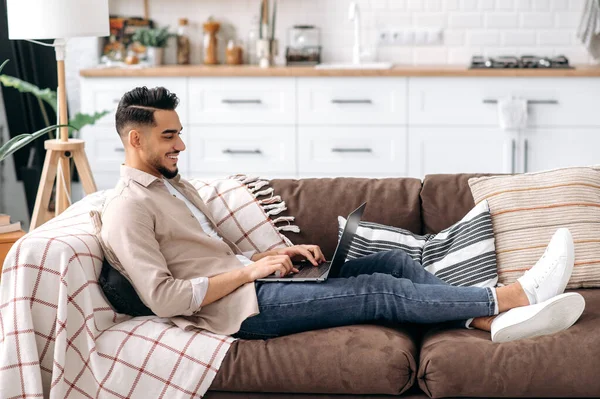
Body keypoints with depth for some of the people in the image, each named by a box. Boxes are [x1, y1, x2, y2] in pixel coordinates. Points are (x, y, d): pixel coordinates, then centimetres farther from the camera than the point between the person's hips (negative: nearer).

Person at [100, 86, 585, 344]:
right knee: (379, 291, -16)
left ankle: (495, 319, -13)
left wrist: (280, 254, 6)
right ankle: (513, 295, -13)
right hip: (243, 308, -10)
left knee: (392, 260, -3)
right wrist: (249, 270, -16)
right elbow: (163, 298, -20)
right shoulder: (128, 208, -11)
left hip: (250, 283, 10)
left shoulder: (176, 185, 20)